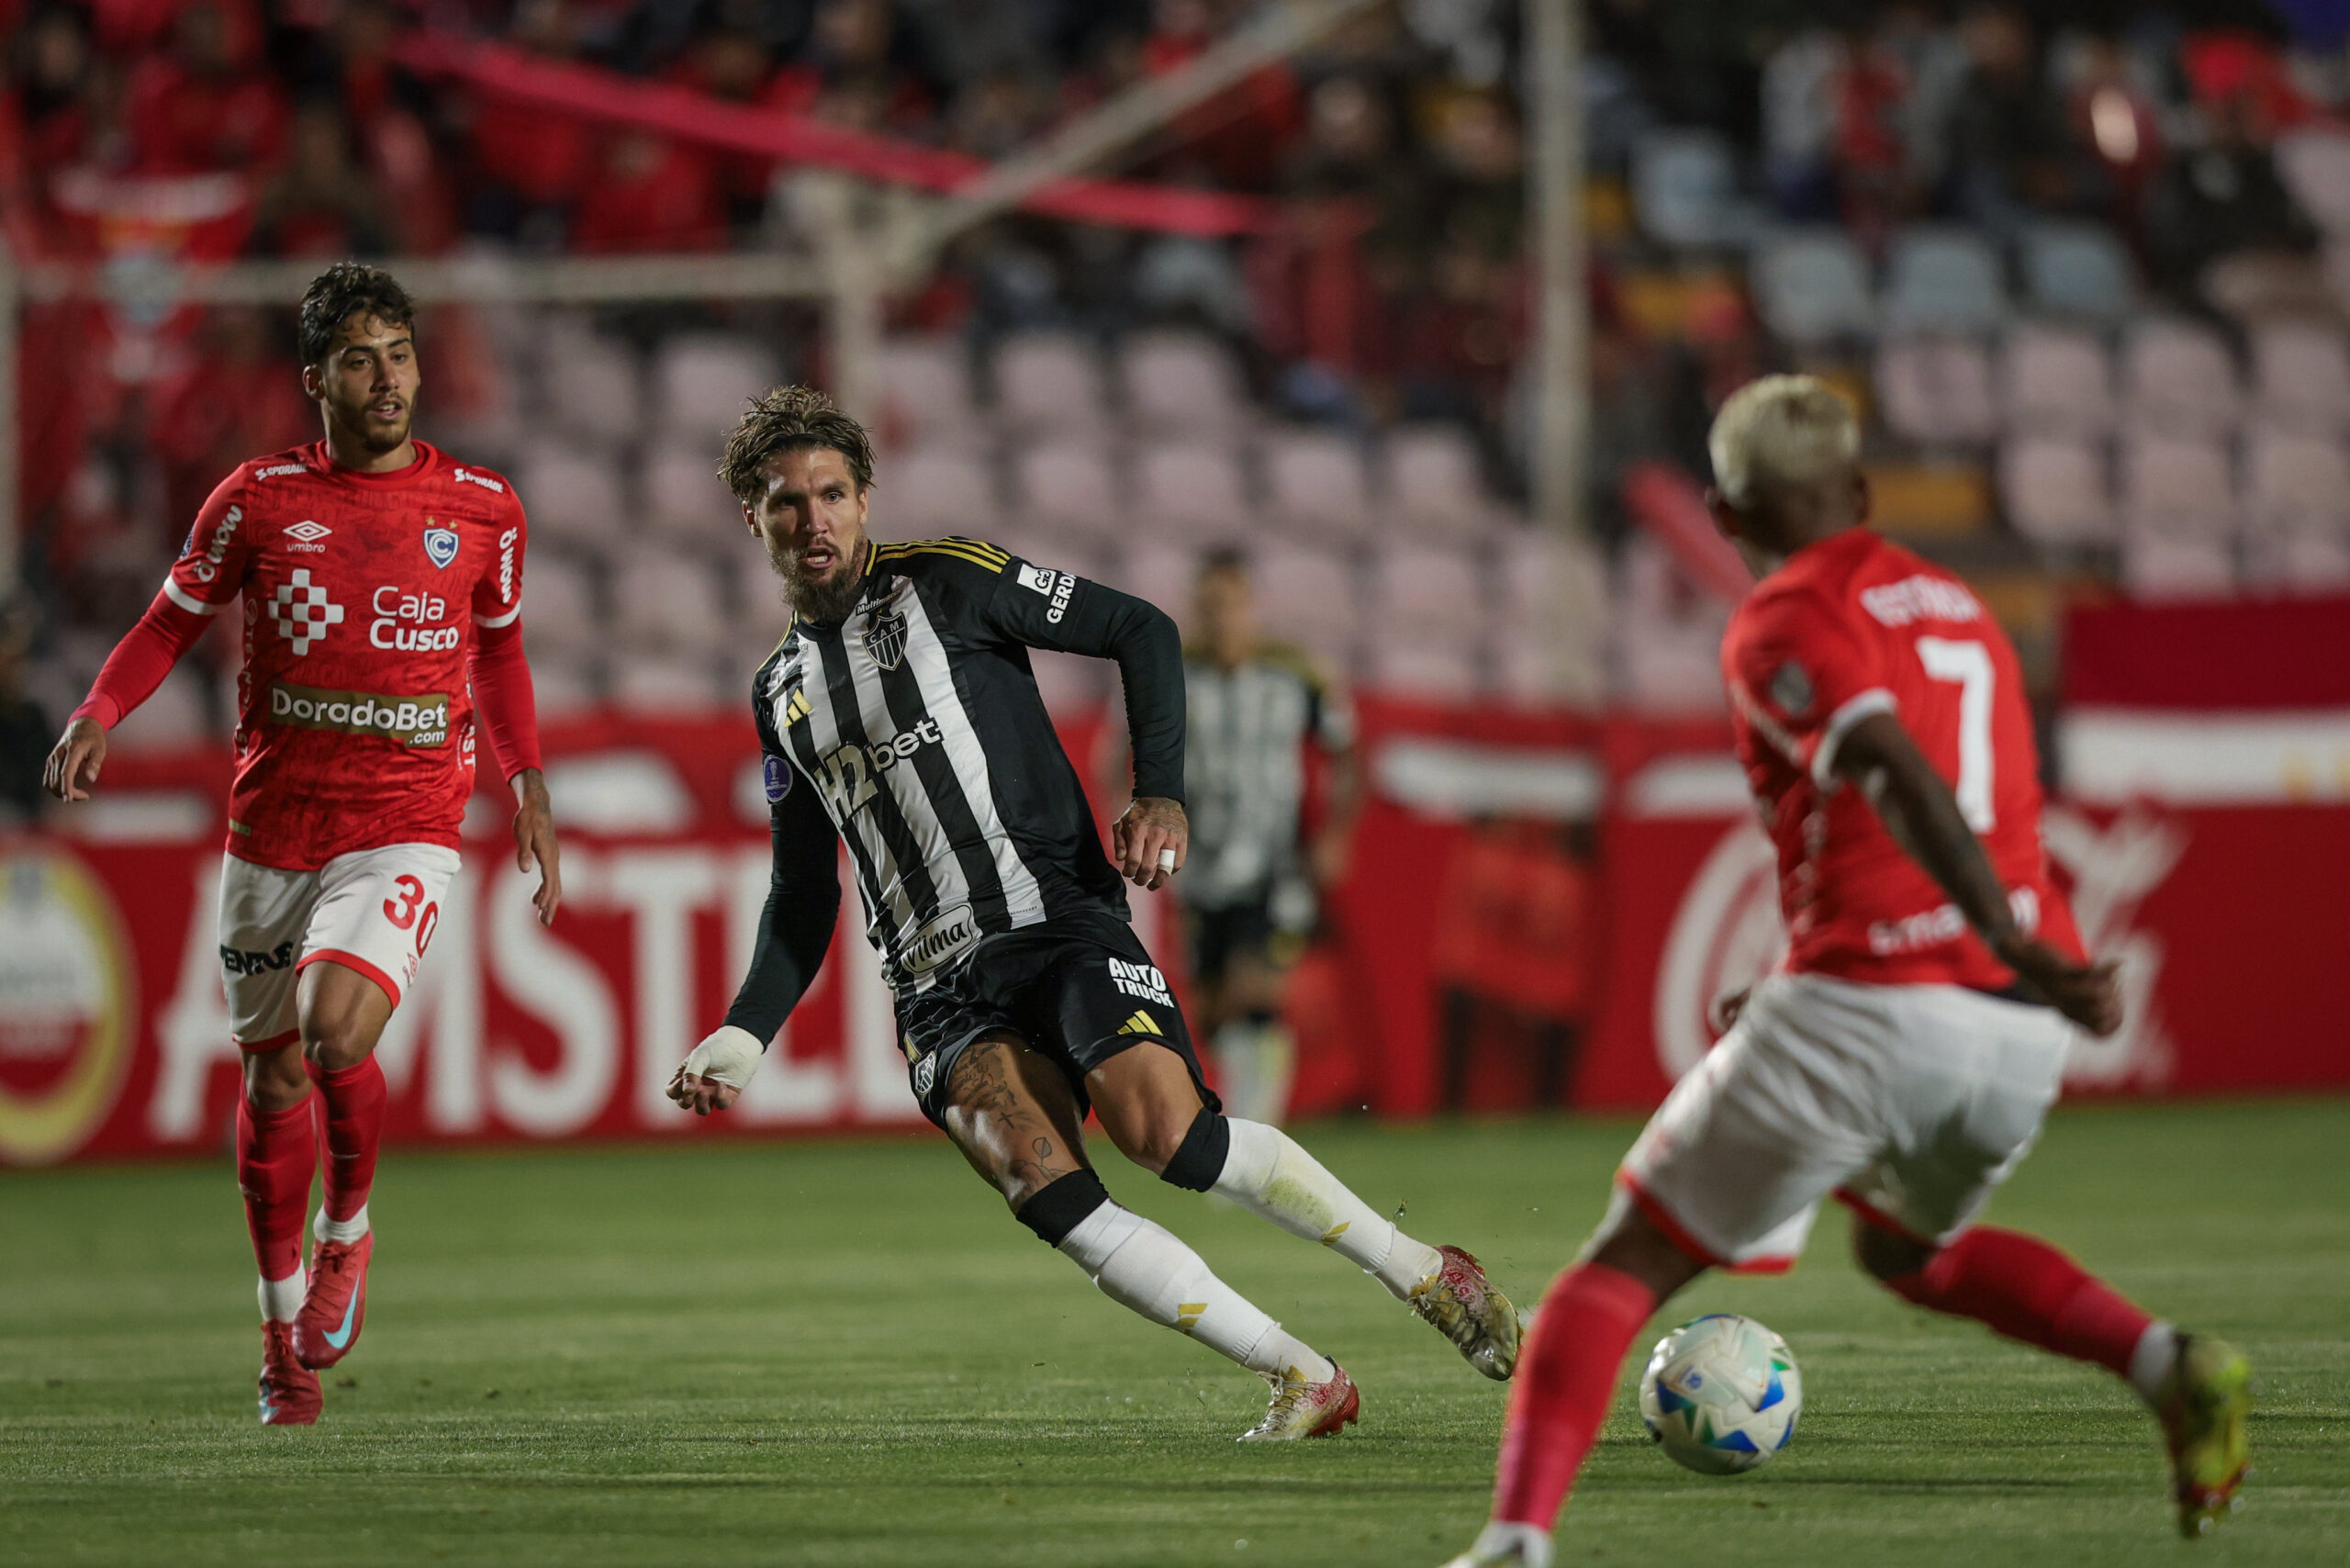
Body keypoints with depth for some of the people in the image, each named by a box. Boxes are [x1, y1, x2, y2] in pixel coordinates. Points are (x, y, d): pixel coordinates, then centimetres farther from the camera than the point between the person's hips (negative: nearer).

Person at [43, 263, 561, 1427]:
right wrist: (97, 716, -7)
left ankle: (346, 1234, 4)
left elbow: (498, 646, 18)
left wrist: (527, 787, 14)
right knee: (272, 1078, 7)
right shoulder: (258, 500, -1)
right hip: (271, 827, 2)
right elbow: (173, 621, 9)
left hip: (404, 828, -2)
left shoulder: (481, 508, 2)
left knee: (337, 1030, -25)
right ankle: (285, 1332, 25)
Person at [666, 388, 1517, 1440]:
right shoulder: (781, 693, 18)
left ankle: (1422, 1273, -6)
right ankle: (1302, 1380, -17)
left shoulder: (943, 583, 3)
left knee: (1167, 1134, -26)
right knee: (1041, 1184, -22)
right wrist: (743, 1034, 11)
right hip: (939, 989, 4)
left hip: (1054, 917, -4)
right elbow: (803, 900, 25)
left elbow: (1142, 631, 3)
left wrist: (1160, 794, -10)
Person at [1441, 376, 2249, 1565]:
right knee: (1909, 1247, 33)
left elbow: (1899, 775, -19)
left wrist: (2016, 947, -29)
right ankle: (2168, 1367, 11)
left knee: (1625, 1266, 6)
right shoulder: (1959, 610, 23)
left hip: (1868, 1010, -6)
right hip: (2021, 1032, 6)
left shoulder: (1785, 622, -1)